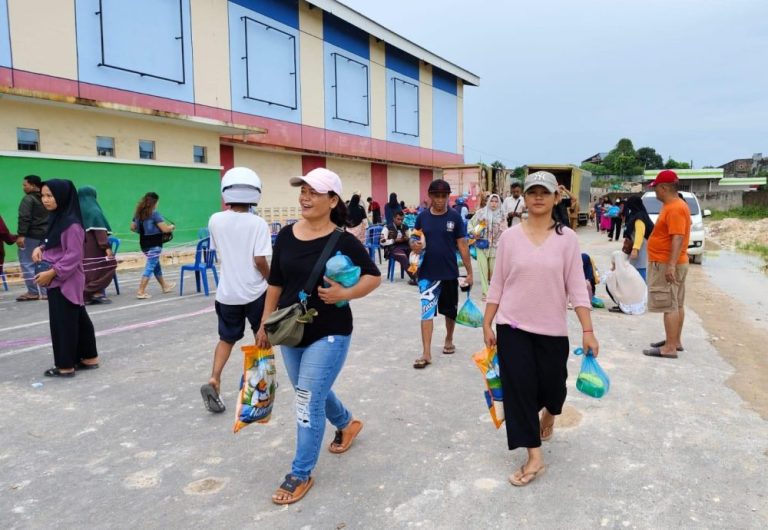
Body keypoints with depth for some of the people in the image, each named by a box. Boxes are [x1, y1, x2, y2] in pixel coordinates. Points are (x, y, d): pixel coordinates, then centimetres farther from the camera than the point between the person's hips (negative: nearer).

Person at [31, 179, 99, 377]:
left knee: (63, 322, 0)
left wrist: (52, 272, -19)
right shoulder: (55, 219, 10)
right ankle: (89, 358, 25)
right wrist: (40, 249, 2)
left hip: (66, 281, -9)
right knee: (78, 319, 15)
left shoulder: (71, 223, -18)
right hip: (57, 280, 9)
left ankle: (66, 366, 11)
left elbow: (74, 256, -19)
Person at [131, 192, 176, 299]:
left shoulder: (138, 213, 6)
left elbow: (133, 228, 10)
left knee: (156, 264, 22)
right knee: (150, 267, -3)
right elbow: (165, 229, -18)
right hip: (154, 244, -8)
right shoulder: (154, 213, -15)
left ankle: (165, 286, 38)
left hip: (144, 243, 8)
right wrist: (172, 227, 1)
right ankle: (141, 292, -6)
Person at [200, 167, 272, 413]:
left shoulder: (215, 220, -3)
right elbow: (260, 260, -16)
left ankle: (213, 380, -4)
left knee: (226, 338, 15)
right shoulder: (258, 223, -13)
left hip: (227, 292, 3)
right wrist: (272, 280, -2)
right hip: (255, 291, -2)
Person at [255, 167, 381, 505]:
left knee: (308, 401, -3)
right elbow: (275, 282, 8)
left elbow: (374, 276, -5)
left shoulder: (343, 241, -14)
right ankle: (346, 423, 52)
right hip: (291, 332, 6)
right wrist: (265, 323, 10)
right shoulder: (286, 235, 0)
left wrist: (345, 294, -22)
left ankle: (301, 474, 16)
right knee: (312, 392, 22)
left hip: (329, 334, -6)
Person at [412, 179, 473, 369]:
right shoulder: (422, 217, 0)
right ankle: (426, 353, -1)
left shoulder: (455, 217, -4)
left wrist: (469, 271, -4)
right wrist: (414, 244, -17)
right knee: (427, 311, -3)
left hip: (450, 273, 0)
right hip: (427, 273, 0)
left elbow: (462, 245, -3)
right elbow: (414, 239, 8)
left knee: (450, 310, 15)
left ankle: (448, 340, 39)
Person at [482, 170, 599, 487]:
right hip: (512, 326, 0)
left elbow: (577, 287, -5)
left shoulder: (567, 238, -4)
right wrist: (487, 324, 1)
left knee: (552, 386, 11)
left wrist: (588, 331, -9)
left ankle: (548, 413, 50)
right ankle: (534, 457, 12)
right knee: (518, 388, -1)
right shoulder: (509, 237, -2)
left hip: (552, 329, 0)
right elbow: (497, 285, 2)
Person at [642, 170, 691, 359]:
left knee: (669, 306, -8)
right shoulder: (673, 206, 14)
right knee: (677, 304, 15)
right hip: (670, 263, 11)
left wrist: (671, 265, -30)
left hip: (666, 265, -11)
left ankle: (670, 348, -6)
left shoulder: (675, 209, -19)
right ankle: (675, 341, 24)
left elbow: (678, 238, -27)